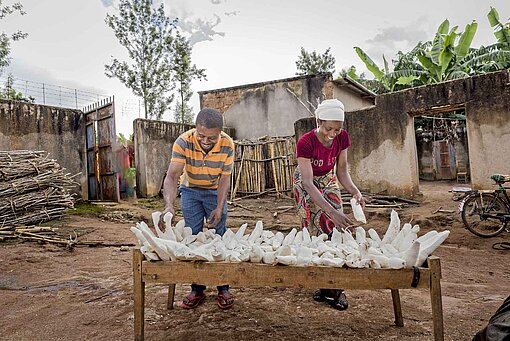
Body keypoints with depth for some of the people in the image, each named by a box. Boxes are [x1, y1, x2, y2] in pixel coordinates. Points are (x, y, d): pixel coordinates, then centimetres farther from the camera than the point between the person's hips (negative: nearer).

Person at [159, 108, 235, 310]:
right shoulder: (183, 142, -29)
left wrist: (219, 207, -28)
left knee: (219, 236, -1)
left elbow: (224, 179, -18)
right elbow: (172, 176, -35)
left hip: (215, 191, 0)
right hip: (190, 190, 0)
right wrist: (169, 205, -51)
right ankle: (197, 289, 13)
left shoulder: (227, 145, -26)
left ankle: (223, 288, 12)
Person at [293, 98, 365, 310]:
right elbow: (308, 183, -35)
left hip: (328, 181, 4)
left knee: (334, 228, -6)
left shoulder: (342, 137, -16)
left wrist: (355, 192, -28)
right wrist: (331, 211, -44)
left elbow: (342, 171, -8)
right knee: (314, 232, -5)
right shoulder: (306, 143, -31)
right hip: (306, 185, -4)